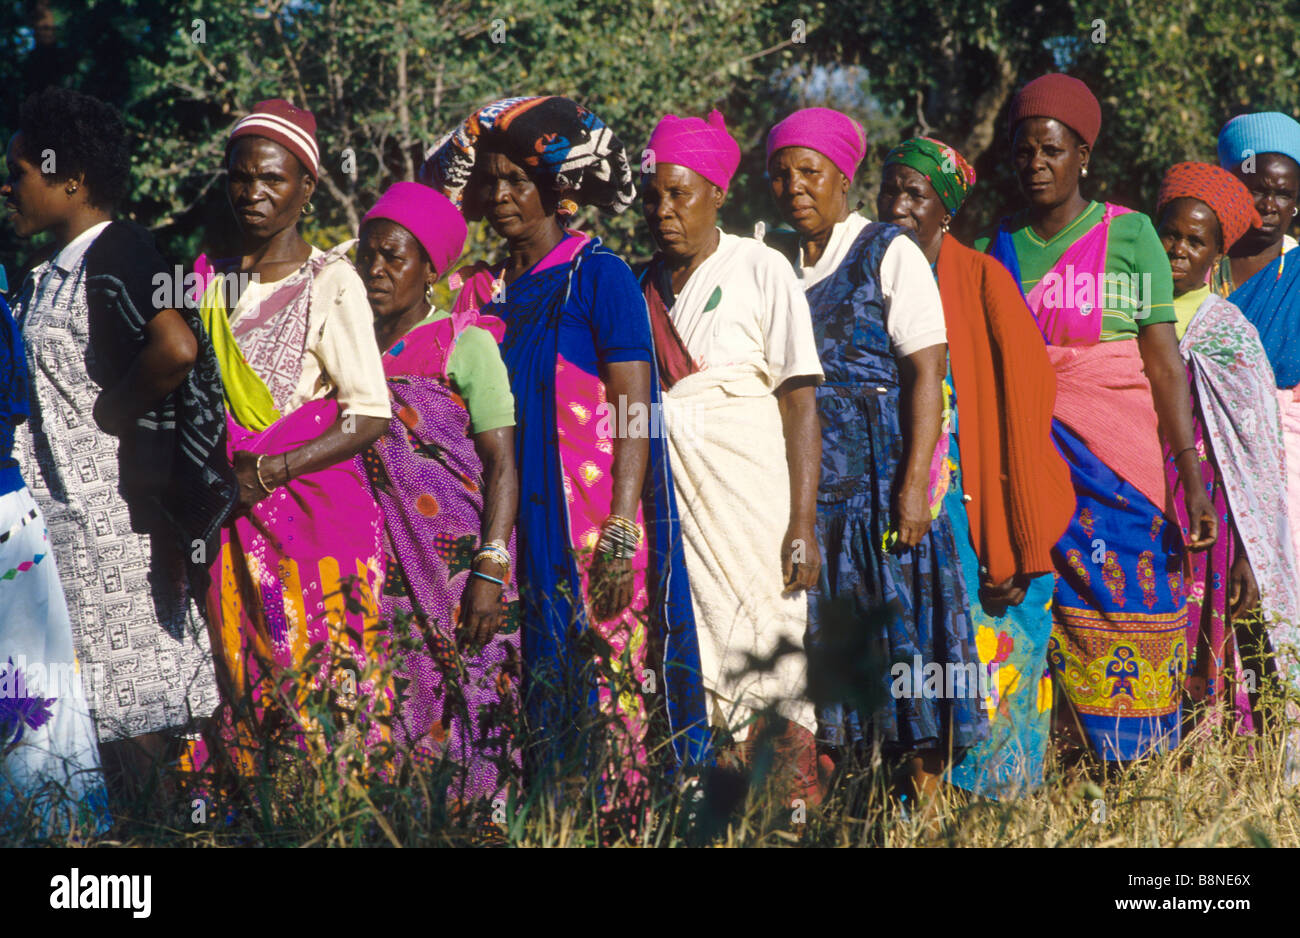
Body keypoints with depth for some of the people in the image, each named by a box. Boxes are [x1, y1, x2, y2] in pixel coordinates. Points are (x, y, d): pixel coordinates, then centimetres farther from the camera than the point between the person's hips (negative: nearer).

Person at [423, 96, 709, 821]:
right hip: (514, 518, 5)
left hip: (591, 516, -5)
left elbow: (635, 409, -8)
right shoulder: (483, 290, 13)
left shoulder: (598, 275, -2)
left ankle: (618, 817, -1)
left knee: (604, 680, -7)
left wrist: (622, 529, -16)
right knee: (532, 678, 3)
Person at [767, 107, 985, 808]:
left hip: (879, 481, -4)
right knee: (819, 640, 2)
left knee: (899, 626, -7)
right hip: (805, 485, 5)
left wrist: (916, 483, -17)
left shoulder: (888, 253, 0)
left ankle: (925, 796, -3)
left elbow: (926, 373, -7)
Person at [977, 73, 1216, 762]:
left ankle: (1135, 772, 1)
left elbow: (1165, 363, -2)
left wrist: (1192, 475, -9)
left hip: (1120, 455, -2)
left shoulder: (1129, 235, 3)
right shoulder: (993, 247, 10)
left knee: (1125, 605, -6)